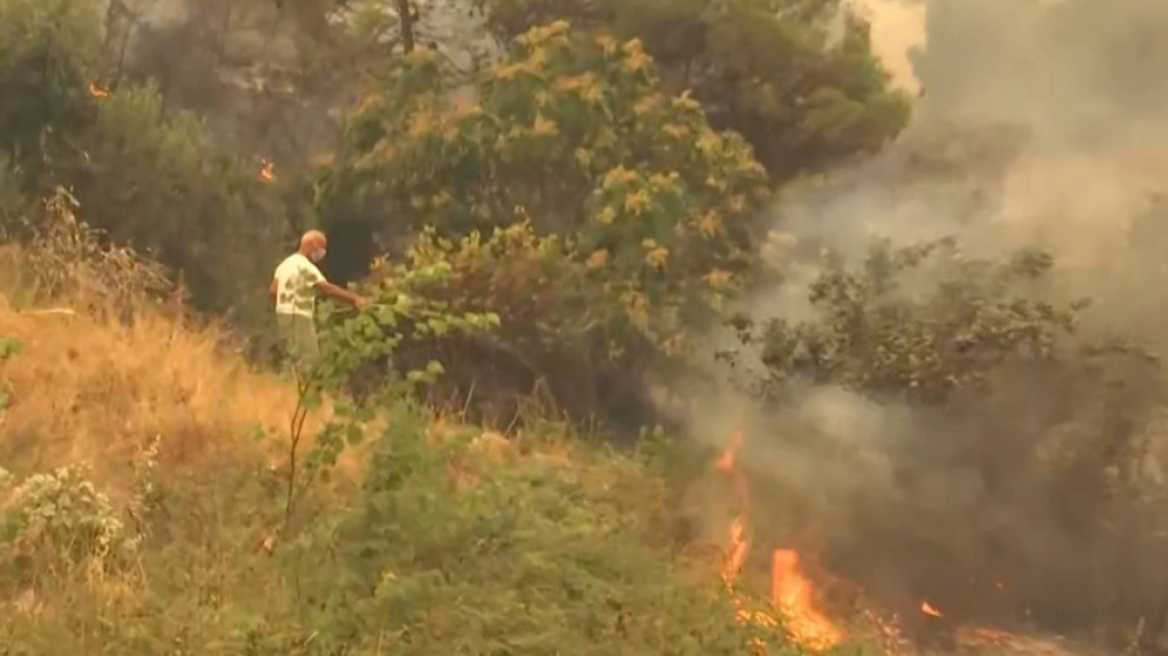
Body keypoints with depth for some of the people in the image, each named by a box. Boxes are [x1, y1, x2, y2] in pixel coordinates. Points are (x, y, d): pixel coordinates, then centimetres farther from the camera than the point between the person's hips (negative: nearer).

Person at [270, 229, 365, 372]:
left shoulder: (286, 263, 14)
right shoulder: (305, 267, -15)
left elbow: (273, 291, 13)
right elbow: (328, 289, -25)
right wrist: (354, 299, -26)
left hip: (285, 314, 10)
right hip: (298, 317, -10)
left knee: (296, 358, 15)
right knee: (308, 358, -8)